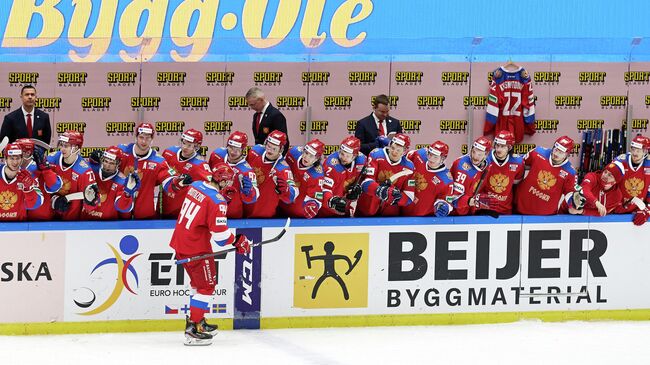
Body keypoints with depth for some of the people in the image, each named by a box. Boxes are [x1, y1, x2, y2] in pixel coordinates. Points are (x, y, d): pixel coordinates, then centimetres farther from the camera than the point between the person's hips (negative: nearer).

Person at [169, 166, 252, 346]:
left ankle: (197, 320, 33)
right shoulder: (217, 201, -21)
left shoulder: (195, 185, 4)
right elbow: (220, 232, -21)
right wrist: (238, 242, -6)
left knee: (199, 281, 24)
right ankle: (193, 330, -5)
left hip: (179, 241, 9)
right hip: (196, 248, -9)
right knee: (207, 285, 0)